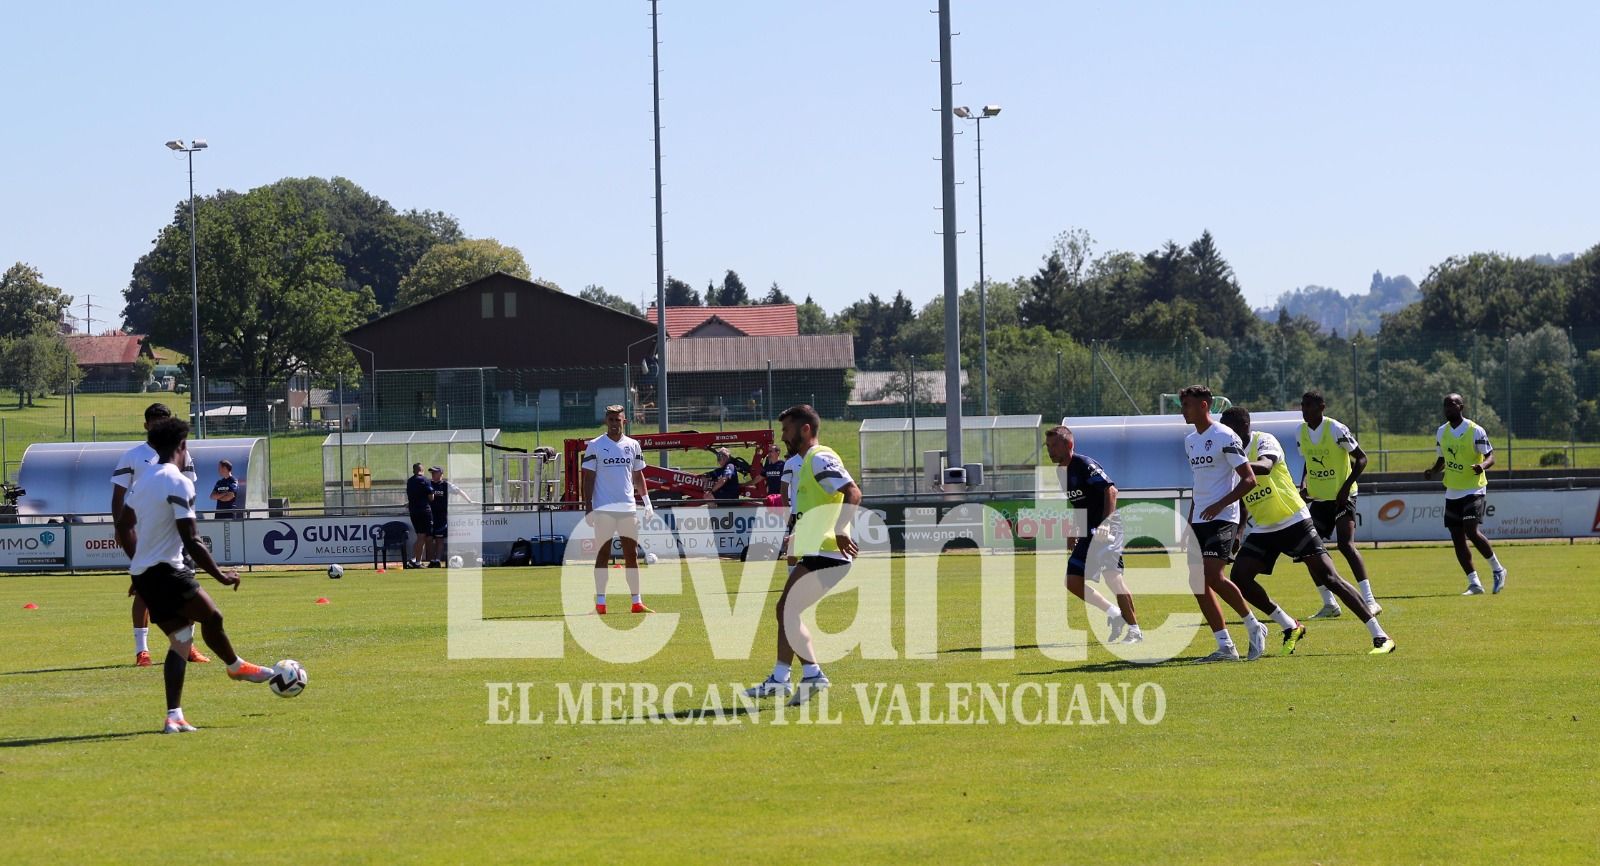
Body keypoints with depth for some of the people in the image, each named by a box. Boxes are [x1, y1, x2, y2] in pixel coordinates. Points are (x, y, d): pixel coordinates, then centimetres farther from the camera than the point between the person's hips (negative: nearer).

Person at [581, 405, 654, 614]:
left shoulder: (633, 445, 10)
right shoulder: (595, 446, 0)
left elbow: (638, 475, 16)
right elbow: (588, 478, -1)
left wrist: (646, 501, 6)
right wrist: (588, 508, -7)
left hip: (628, 508, 3)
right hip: (603, 509, -3)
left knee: (631, 554, 5)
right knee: (603, 555, -2)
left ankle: (637, 602, 8)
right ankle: (600, 602, -1)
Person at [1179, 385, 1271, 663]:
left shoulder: (1224, 437, -9)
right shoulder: (1190, 441, 17)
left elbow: (1249, 479, -13)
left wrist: (1219, 505, -23)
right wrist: (1189, 523, 23)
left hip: (1222, 518, -9)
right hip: (1199, 522, 9)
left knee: (1212, 576, -22)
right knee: (1197, 582, 0)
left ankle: (1254, 627, -3)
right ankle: (1225, 647, 4)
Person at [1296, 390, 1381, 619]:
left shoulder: (1336, 430, -14)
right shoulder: (1302, 432, 6)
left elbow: (1361, 458, -11)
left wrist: (1346, 487, -20)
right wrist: (1304, 485, 2)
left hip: (1341, 497, -7)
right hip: (1318, 498, 7)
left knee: (1346, 544, -21)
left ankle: (1370, 601, -20)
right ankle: (1330, 604, 10)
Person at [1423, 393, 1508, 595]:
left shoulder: (1475, 431, -11)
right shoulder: (1442, 432, 8)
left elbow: (1490, 456, -8)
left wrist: (1482, 466, -30)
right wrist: (1432, 471, -2)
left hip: (1473, 490, -7)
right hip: (1452, 493, 7)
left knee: (1472, 532, -19)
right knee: (1457, 539, 2)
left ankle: (1498, 569, 2)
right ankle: (1474, 584, 9)